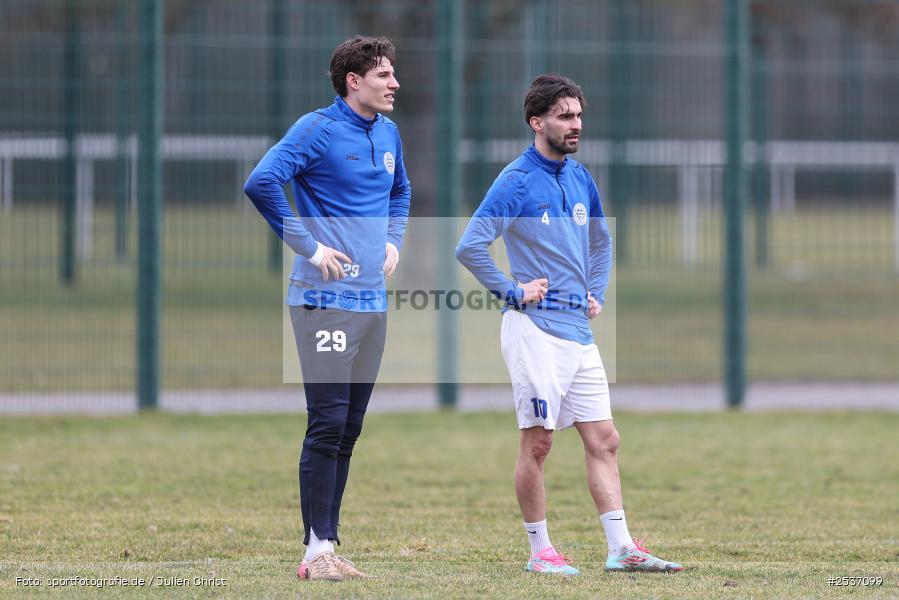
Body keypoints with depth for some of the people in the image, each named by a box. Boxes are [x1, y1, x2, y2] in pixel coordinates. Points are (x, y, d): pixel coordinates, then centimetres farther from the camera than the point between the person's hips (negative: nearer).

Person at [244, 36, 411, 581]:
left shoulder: (388, 134, 13)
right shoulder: (318, 130, -10)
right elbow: (262, 183, -21)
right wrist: (308, 246, -17)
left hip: (373, 301, 7)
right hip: (326, 299, -7)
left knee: (349, 430, 9)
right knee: (327, 424, -9)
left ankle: (329, 545, 13)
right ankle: (318, 551, -7)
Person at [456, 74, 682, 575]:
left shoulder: (581, 179, 12)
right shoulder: (517, 182, -10)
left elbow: (601, 242, 29)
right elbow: (470, 247, -15)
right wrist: (513, 293, -13)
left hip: (580, 331, 7)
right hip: (535, 329, -7)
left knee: (604, 440, 4)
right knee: (538, 442, -2)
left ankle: (622, 548, 5)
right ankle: (540, 550, 6)